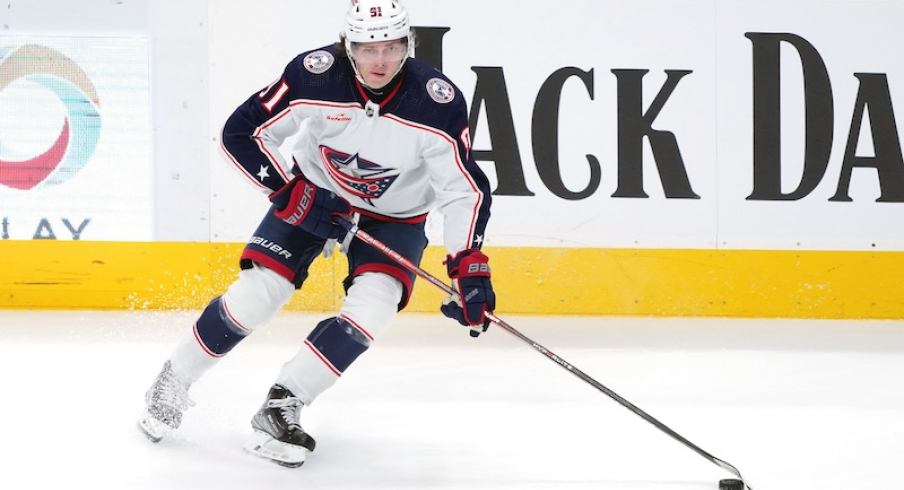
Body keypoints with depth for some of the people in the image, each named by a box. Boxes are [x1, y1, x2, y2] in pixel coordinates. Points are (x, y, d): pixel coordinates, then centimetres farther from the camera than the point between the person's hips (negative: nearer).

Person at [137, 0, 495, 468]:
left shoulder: (438, 103, -28)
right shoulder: (314, 75, -27)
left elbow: (465, 191, -22)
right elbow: (242, 132, -17)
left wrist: (469, 268, -31)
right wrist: (290, 193, -23)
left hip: (395, 217, 0)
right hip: (313, 194, 0)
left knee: (373, 306, -22)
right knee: (257, 292, -12)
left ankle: (280, 409, -10)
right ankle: (172, 383, 11)